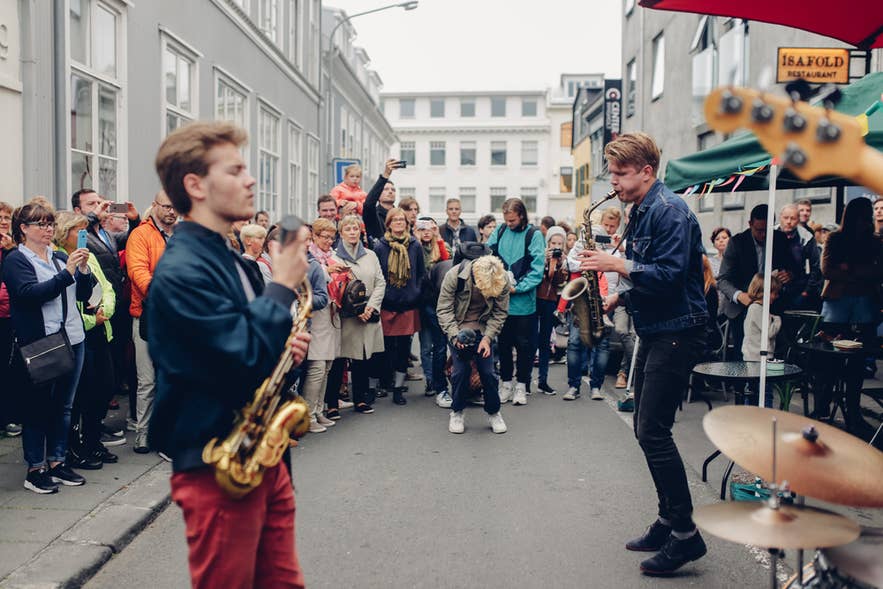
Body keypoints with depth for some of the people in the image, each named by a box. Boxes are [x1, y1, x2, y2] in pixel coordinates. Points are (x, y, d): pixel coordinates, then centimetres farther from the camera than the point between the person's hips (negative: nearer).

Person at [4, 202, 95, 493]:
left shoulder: (60, 257, 13)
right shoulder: (16, 260, -3)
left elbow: (84, 294, 10)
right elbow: (31, 293, -18)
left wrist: (83, 269, -8)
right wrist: (67, 272, -24)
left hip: (72, 339, 6)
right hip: (38, 343, -6)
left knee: (63, 405, 12)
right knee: (37, 407, 2)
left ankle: (57, 462, 22)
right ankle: (35, 469, 12)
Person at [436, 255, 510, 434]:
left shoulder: (502, 280, -19)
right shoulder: (455, 276, -25)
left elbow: (500, 312, -7)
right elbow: (444, 309, -17)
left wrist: (487, 337, -16)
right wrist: (454, 335, -28)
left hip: (483, 329, 2)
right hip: (458, 328, -1)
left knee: (487, 371, -1)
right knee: (461, 370, -7)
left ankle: (493, 412, 19)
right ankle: (457, 412, 13)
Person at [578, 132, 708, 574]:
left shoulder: (670, 210, -15)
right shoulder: (641, 212, 15)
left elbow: (671, 275, -24)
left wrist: (618, 265, -26)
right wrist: (620, 295, 9)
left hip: (676, 333, -10)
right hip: (654, 331, 10)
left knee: (653, 431, -10)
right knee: (647, 430, 12)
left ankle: (685, 534, 1)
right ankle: (669, 520, 24)